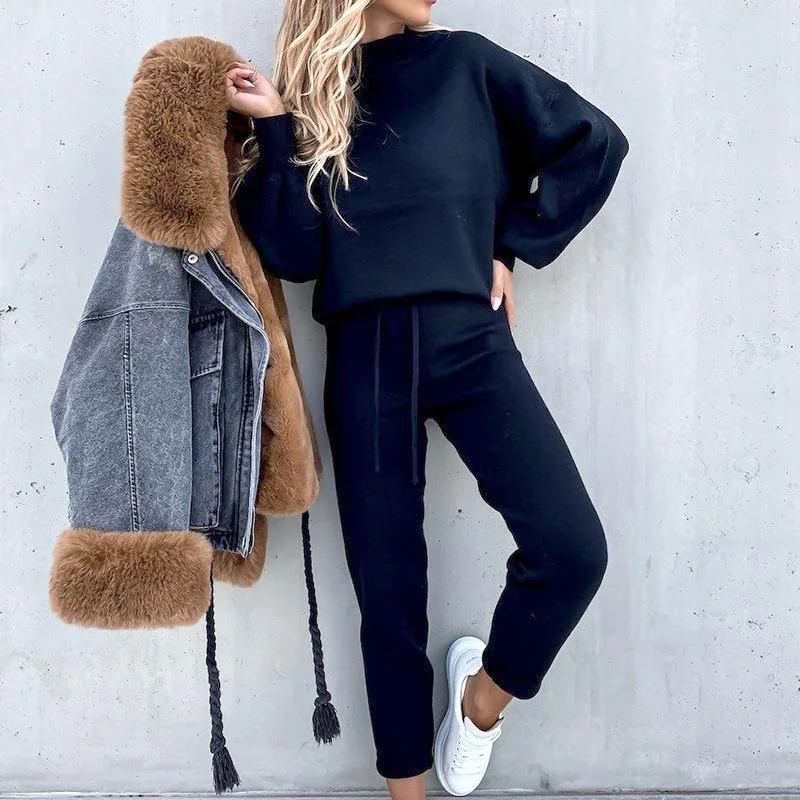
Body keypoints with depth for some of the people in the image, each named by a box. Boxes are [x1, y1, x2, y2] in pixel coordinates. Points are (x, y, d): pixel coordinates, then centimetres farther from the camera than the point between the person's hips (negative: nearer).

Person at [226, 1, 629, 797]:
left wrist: (511, 246, 5)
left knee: (573, 550, -15)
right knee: (387, 593, 5)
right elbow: (290, 253, -1)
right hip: (364, 362, 1)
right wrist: (276, 127, -5)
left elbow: (594, 140, 10)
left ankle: (481, 701, 16)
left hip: (468, 340, 0)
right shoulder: (308, 92, 10)